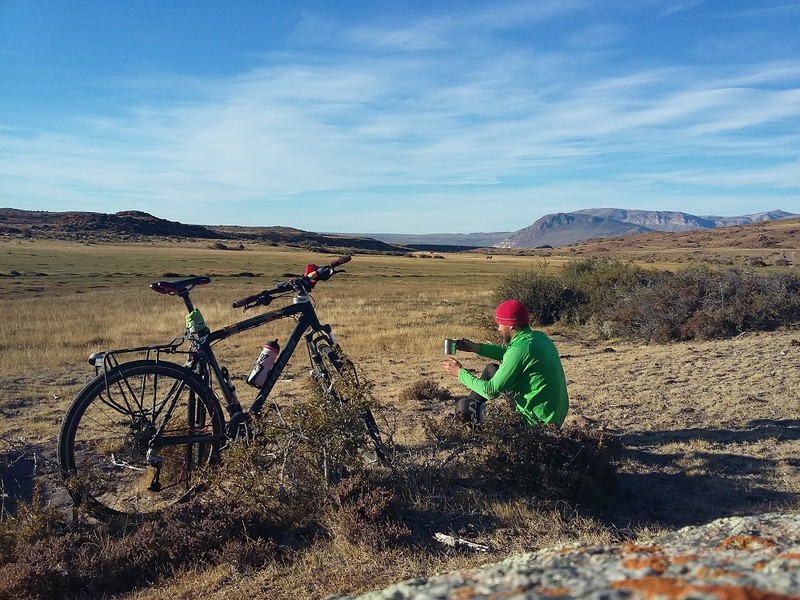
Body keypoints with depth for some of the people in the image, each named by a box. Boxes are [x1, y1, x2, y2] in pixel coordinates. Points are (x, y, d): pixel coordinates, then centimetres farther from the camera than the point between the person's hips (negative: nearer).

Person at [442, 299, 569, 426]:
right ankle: (472, 405, 29)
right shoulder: (539, 337, 2)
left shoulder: (520, 349, -24)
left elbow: (491, 391, -20)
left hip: (537, 422, -9)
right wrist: (476, 347, 14)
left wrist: (460, 373, -7)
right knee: (492, 369, 16)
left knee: (464, 407, -2)